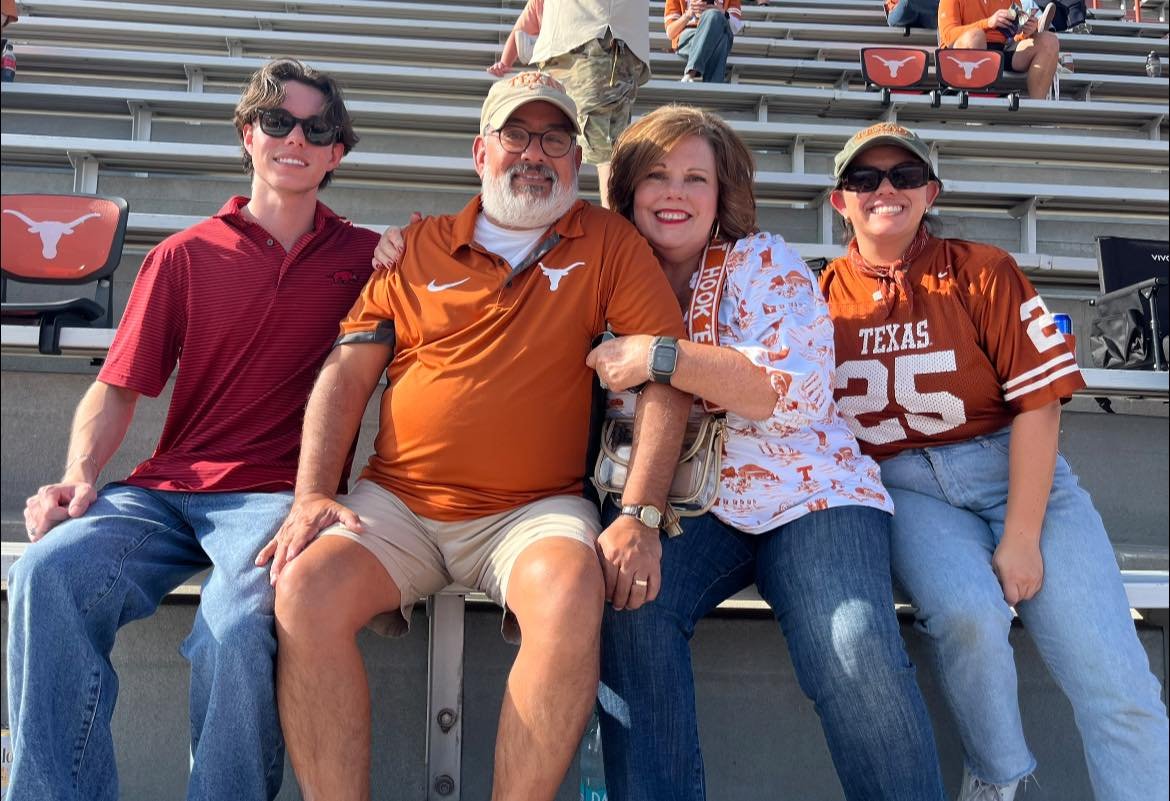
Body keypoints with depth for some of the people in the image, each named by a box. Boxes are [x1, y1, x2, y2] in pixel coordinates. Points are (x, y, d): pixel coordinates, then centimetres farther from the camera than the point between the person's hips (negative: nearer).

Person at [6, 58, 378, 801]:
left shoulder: (366, 257, 13)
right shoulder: (185, 256, 16)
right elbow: (118, 388, 14)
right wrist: (79, 477, -3)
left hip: (276, 495, -2)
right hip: (164, 490, 3)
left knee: (243, 623, -34)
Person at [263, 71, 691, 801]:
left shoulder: (607, 241, 6)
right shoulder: (418, 248, 13)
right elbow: (346, 373, 10)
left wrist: (640, 516, -13)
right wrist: (313, 495, -4)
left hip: (537, 508, -2)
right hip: (398, 502, 2)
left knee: (572, 596, -33)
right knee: (305, 591, -25)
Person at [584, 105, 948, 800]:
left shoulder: (763, 262, 1)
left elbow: (799, 393, -13)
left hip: (807, 493, -2)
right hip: (684, 506, 3)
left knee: (857, 658, -26)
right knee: (628, 604, -29)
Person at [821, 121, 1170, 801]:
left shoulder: (983, 272, 3)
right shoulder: (823, 296, 9)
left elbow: (1038, 399, -4)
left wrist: (1022, 537, -12)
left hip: (1011, 470, 0)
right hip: (903, 489, 0)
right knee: (969, 612, -30)